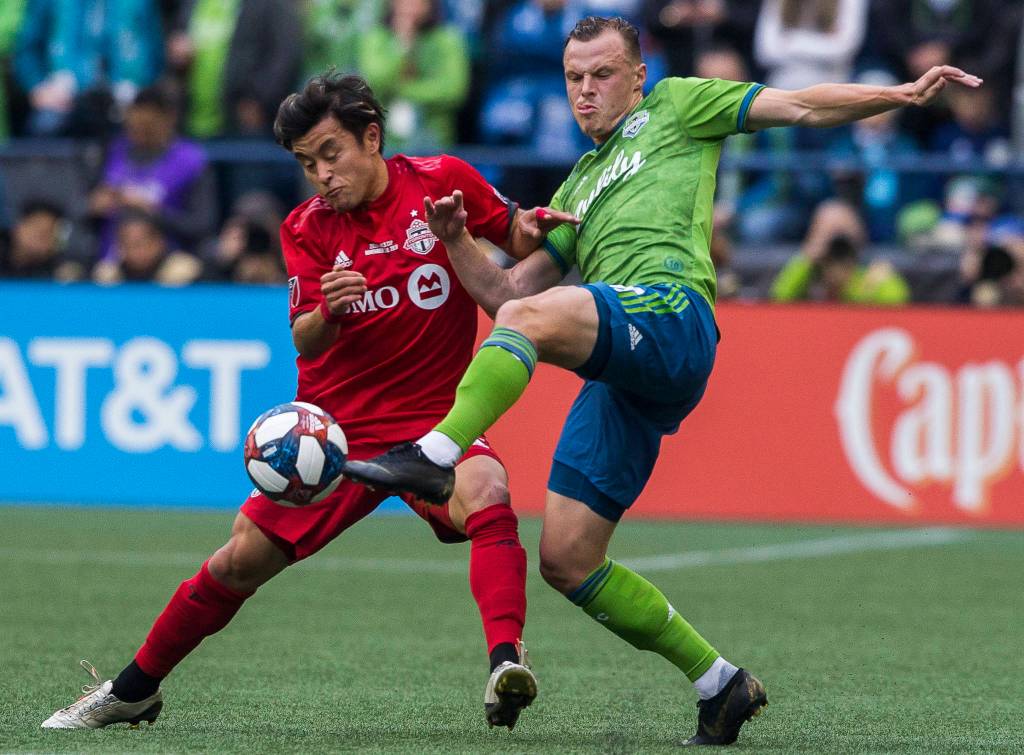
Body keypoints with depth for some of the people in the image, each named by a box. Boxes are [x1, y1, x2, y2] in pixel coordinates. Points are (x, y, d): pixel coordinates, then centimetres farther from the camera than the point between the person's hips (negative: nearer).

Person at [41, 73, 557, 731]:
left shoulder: (443, 182, -5)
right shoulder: (308, 228, 1)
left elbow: (516, 239, 6)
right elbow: (305, 344, -6)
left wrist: (528, 229, -17)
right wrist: (326, 312, -28)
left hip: (434, 418, -2)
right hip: (338, 423, 2)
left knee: (486, 496, -34)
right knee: (242, 560, 1)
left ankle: (505, 662, -46)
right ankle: (135, 690, 19)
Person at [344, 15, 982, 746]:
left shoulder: (675, 108, 20)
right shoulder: (578, 190, 35)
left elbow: (801, 106, 11)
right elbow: (504, 292, 32)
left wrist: (902, 94, -2)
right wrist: (457, 241, 14)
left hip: (668, 309, -7)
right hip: (620, 377, 7)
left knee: (531, 317, -35)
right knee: (566, 561, -1)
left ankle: (435, 458, -45)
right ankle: (719, 684, 7)